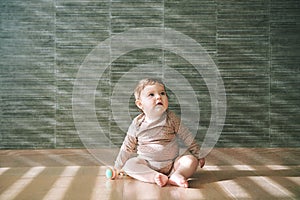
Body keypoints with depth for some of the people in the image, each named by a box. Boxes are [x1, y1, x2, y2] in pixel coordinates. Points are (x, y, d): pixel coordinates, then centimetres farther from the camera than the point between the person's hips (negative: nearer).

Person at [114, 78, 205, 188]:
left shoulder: (171, 118, -3)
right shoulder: (137, 124, -2)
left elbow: (187, 137, 4)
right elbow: (127, 147, 6)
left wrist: (197, 154, 4)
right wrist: (118, 167, 7)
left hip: (172, 163, 0)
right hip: (147, 164, 0)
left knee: (191, 160, -20)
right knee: (129, 164, -24)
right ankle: (156, 177, -37)